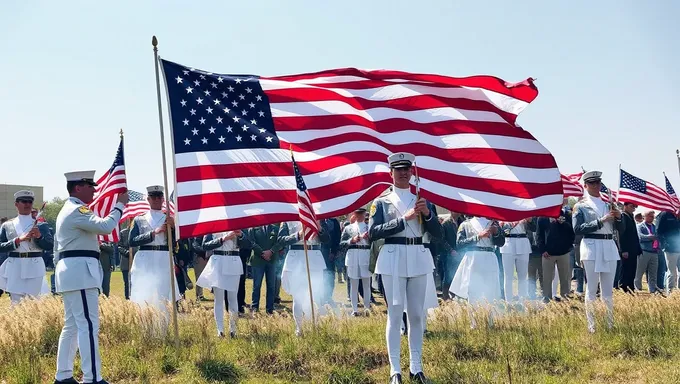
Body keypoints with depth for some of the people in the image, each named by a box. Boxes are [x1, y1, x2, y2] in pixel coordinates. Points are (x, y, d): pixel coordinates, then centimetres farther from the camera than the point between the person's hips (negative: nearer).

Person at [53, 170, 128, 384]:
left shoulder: (67, 210, 22)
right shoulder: (77, 210, -12)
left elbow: (57, 249, 24)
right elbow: (105, 226, -25)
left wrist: (60, 269, 25)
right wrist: (120, 205, -13)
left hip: (71, 272, 11)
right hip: (80, 271, -11)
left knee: (72, 325, 12)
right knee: (89, 325, -12)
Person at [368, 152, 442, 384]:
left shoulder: (421, 200, 12)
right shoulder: (382, 202, 3)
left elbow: (437, 233, 9)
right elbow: (373, 233, -9)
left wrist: (427, 213, -10)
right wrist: (404, 219, -15)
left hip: (418, 259, 3)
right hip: (393, 259, -3)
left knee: (417, 315, 7)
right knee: (395, 315, -2)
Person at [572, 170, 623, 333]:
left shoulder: (608, 204, 16)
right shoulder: (581, 206, 3)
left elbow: (621, 229, 16)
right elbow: (577, 229, -11)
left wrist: (618, 217, -5)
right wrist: (601, 221, -16)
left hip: (609, 247, 5)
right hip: (592, 247, -5)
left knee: (608, 290, 7)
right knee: (592, 289, -3)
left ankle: (610, 324, 11)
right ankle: (592, 326, 1)